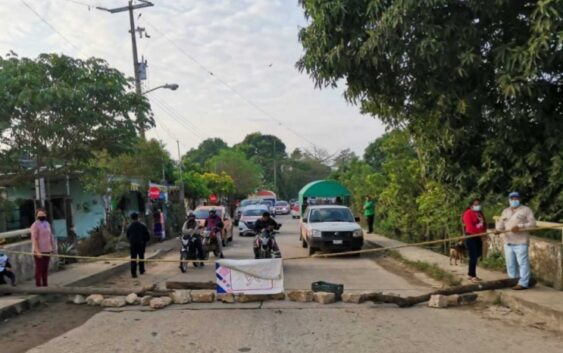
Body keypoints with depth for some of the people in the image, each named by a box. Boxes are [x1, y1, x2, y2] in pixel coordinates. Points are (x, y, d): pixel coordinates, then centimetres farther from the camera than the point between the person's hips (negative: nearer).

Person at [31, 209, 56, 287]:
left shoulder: (47, 224, 12)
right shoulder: (35, 225, -11)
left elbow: (51, 236, 17)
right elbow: (34, 239, -16)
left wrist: (53, 248, 14)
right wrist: (37, 251, -22)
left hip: (47, 250, 7)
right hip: (39, 251, -7)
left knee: (45, 269, 12)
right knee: (39, 269, -2)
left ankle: (45, 285, 19)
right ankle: (38, 285, 4)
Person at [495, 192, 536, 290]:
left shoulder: (526, 210, 3)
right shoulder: (505, 211, 19)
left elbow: (532, 223, -6)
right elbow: (500, 223, 11)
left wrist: (519, 227, -18)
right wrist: (498, 229, -12)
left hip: (521, 242, -6)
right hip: (508, 242, 6)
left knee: (522, 263, -8)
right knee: (510, 264, 9)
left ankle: (523, 283, -7)